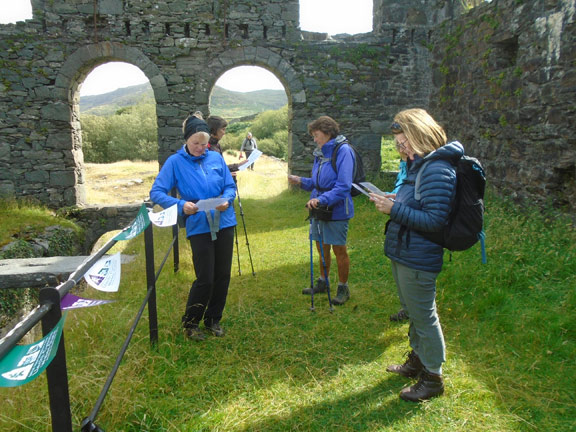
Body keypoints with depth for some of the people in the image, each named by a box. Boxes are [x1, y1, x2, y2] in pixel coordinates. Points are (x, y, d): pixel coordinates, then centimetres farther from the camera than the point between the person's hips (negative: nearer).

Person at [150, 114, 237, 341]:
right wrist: (180, 205, -21)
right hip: (199, 227, -4)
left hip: (224, 223, 4)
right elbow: (156, 192, -6)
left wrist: (227, 199, -12)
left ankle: (213, 319, 30)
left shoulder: (216, 158, 6)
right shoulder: (175, 162, -3)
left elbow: (230, 186, 10)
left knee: (223, 275, 10)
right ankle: (190, 323, 20)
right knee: (205, 279, -4)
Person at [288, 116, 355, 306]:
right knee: (322, 247, 18)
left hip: (336, 210, -7)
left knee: (339, 249, 5)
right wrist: (301, 181, 0)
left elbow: (343, 185, -23)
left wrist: (322, 199, -29)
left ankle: (343, 288, 22)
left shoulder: (343, 151, -16)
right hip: (318, 209, 8)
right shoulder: (320, 153, 9)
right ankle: (323, 282, 36)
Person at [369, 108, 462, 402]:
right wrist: (394, 202, 4)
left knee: (424, 317, 5)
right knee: (413, 313, 23)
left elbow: (434, 220, -26)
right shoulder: (417, 166, 9)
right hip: (403, 254, 10)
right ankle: (417, 361, 43)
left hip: (417, 259, -10)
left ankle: (433, 378, 23)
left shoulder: (437, 170, -22)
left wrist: (395, 209, -24)